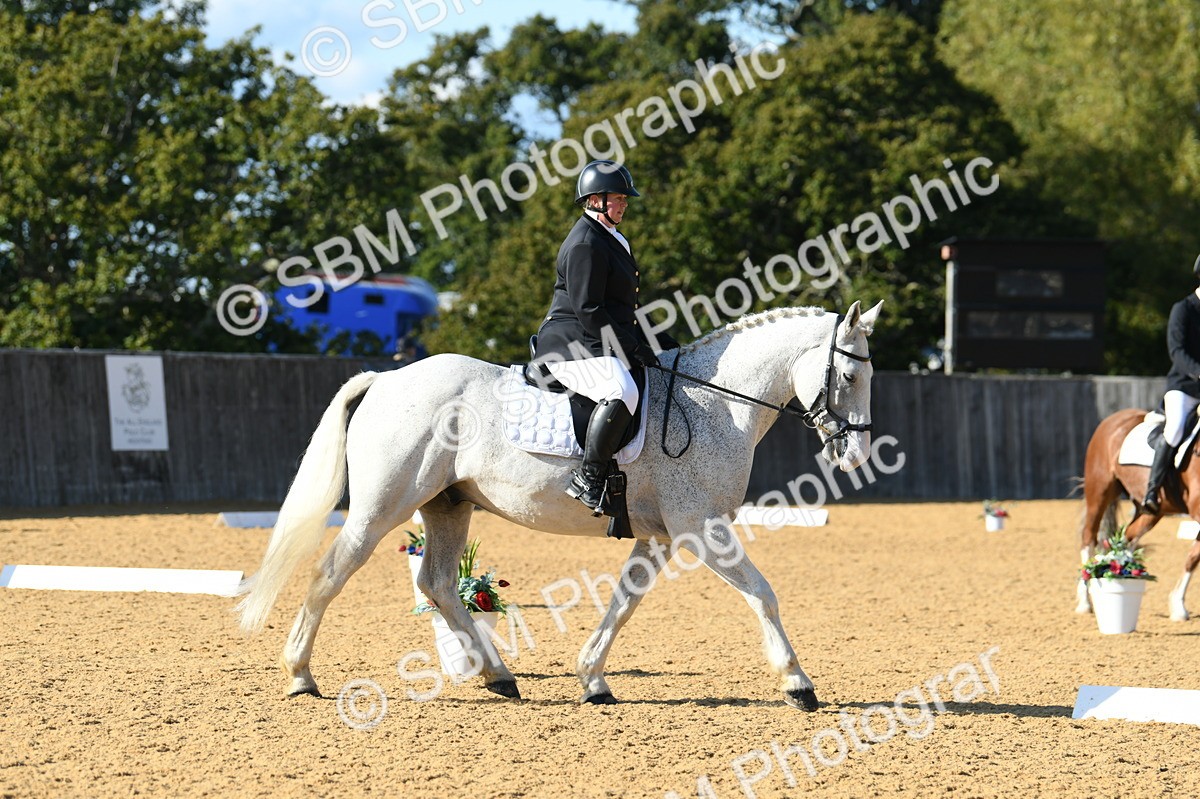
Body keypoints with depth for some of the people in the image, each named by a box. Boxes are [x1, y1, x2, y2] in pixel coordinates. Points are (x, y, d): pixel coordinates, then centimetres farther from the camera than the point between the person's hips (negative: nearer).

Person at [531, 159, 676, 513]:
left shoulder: (611, 240, 21)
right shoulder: (585, 244, -13)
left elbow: (622, 310, 25)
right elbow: (589, 312, -20)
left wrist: (663, 345, 16)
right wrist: (633, 350, -19)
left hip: (599, 347, 11)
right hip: (571, 345, -11)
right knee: (621, 391, -35)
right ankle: (588, 478, -33)